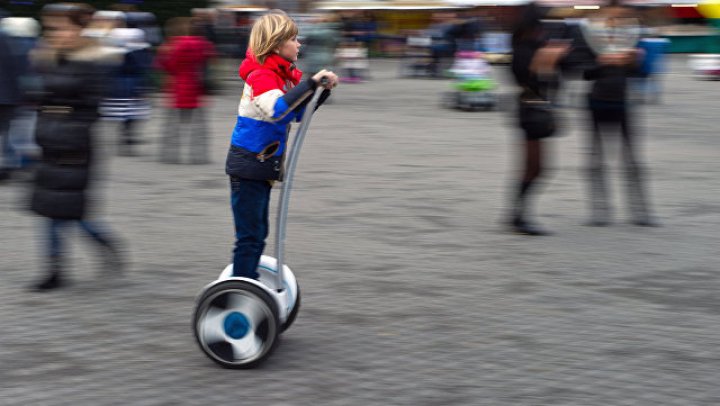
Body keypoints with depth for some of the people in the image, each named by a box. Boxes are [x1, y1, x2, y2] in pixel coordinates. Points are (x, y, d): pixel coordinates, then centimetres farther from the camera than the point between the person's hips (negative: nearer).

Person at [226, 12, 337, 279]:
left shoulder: (282, 75, 7)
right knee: (249, 236, -4)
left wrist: (323, 90, -3)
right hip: (248, 165, -9)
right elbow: (276, 109, -39)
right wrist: (311, 83, -37)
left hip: (262, 165, 9)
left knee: (258, 234, 17)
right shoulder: (262, 75, -20)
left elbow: (300, 112, 13)